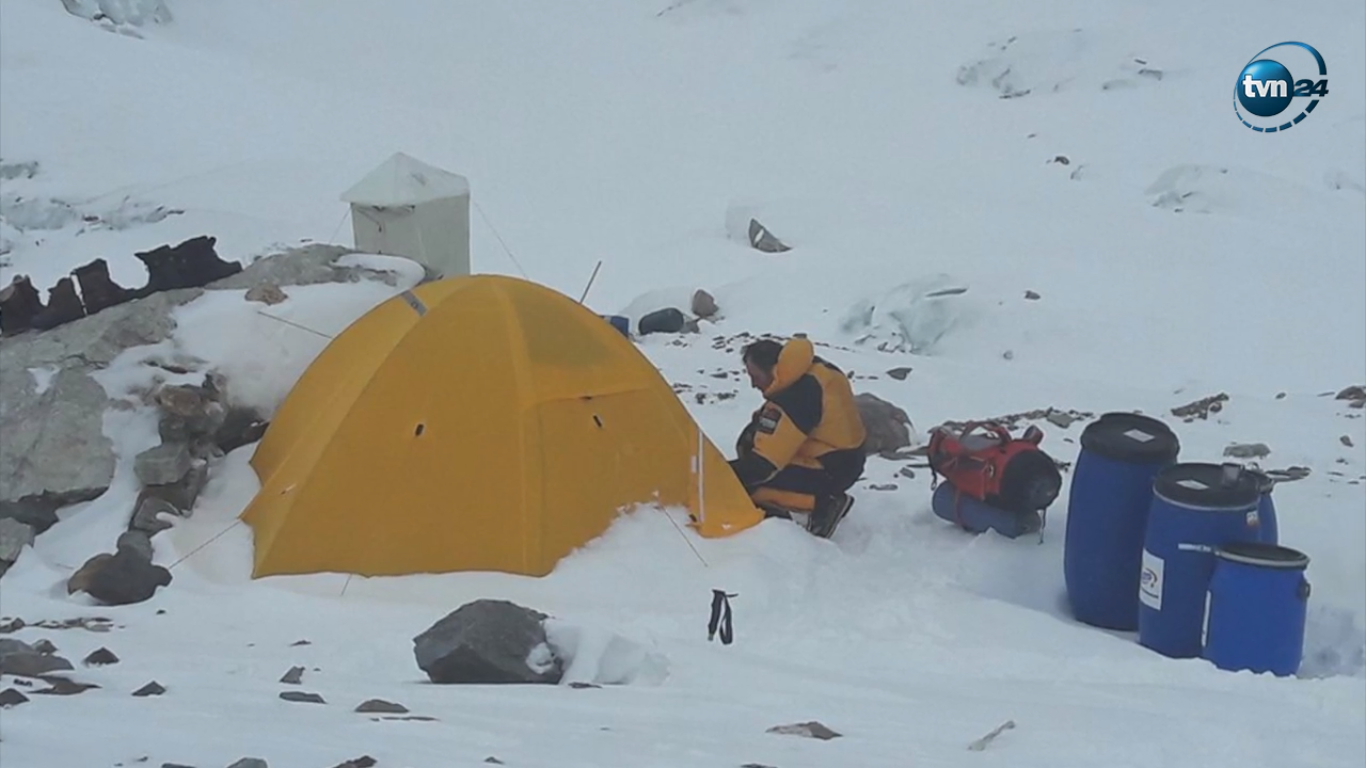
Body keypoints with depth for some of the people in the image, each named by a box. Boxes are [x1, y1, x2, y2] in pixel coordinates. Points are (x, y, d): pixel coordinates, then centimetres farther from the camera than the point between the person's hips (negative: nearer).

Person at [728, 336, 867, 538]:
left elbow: (763, 463, -26)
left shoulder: (794, 398, -28)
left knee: (737, 483, -13)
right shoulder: (814, 370, -1)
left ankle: (822, 504, -9)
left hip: (829, 471, -10)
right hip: (845, 459, 10)